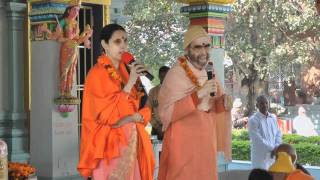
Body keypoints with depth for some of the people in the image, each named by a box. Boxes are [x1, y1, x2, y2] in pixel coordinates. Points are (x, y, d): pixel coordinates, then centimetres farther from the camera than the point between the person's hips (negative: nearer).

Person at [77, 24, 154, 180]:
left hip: (131, 142, 6)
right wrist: (129, 84, -18)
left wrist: (131, 118, -12)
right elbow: (107, 115, -18)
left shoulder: (128, 70, 11)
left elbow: (144, 109, 10)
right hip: (111, 144, -6)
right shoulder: (97, 73, -9)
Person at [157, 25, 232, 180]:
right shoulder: (176, 74, -14)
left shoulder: (208, 73, 7)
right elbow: (165, 112, -22)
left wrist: (223, 102, -8)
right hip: (184, 144, -6)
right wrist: (198, 94, -27)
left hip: (205, 142, 6)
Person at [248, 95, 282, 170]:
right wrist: (273, 148, -14)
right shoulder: (253, 120, -11)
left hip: (273, 156, 6)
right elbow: (258, 140, -16)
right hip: (260, 157, -6)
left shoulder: (273, 118, 10)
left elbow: (278, 134, 13)